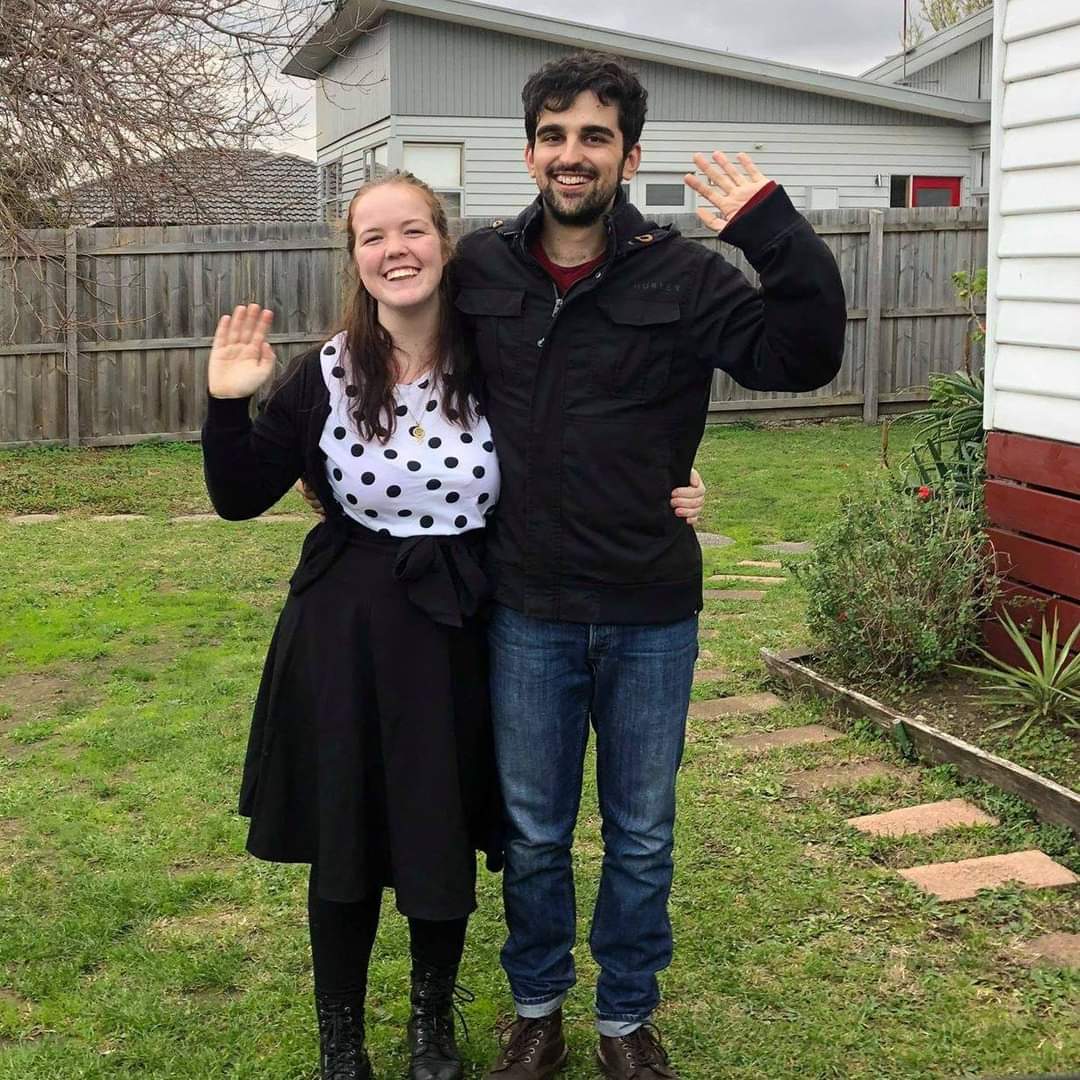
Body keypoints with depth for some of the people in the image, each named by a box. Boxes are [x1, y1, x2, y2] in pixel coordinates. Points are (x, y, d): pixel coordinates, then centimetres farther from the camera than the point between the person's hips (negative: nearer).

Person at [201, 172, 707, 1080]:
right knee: (344, 843, 10)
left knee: (445, 841, 12)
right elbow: (240, 499, 1)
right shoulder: (324, 376, -5)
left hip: (456, 633, 0)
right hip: (345, 637, 0)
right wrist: (228, 406, -13)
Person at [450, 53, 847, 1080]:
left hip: (651, 616, -1)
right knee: (532, 832, 15)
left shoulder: (682, 273, -7)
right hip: (527, 614, 1)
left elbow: (803, 355, -17)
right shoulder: (479, 268, -1)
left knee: (642, 837, 14)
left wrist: (774, 232, -27)